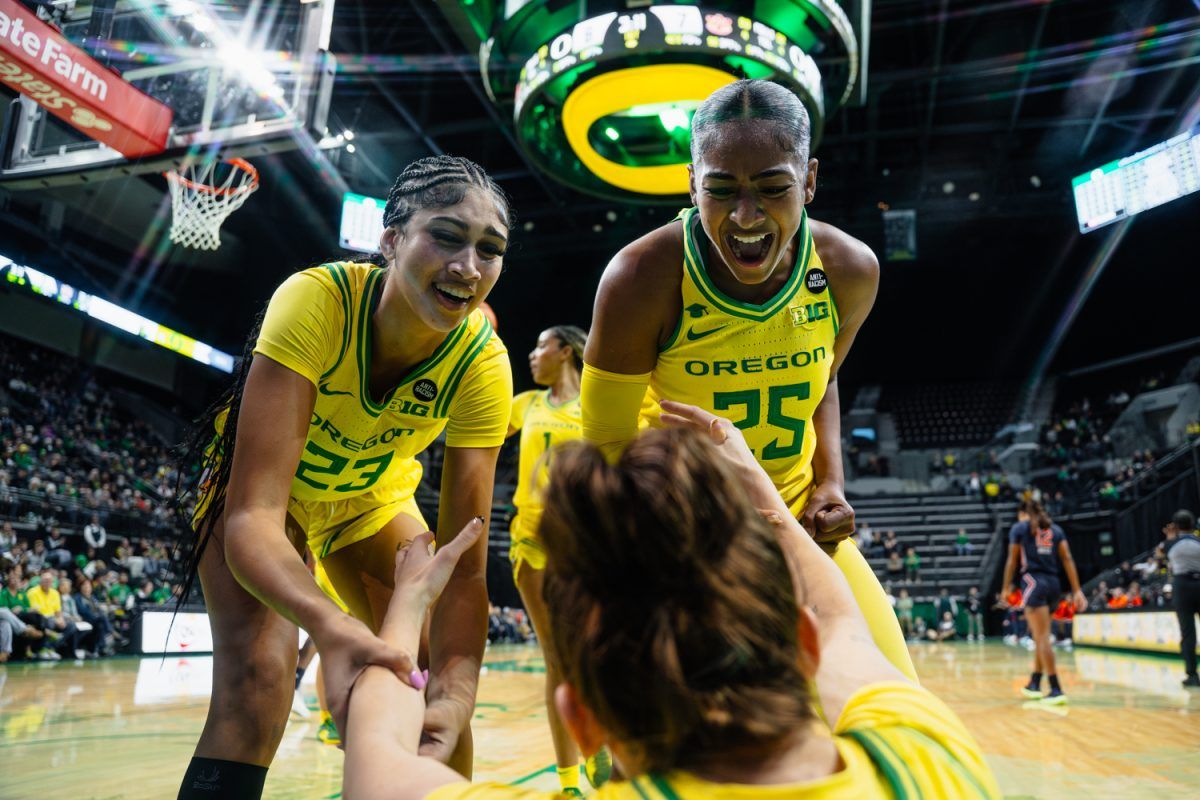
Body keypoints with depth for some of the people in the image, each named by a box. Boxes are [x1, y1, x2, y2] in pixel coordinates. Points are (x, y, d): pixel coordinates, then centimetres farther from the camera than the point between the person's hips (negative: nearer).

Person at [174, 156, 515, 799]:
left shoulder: (483, 362, -27)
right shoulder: (316, 300, -35)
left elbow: (463, 566, -28)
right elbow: (252, 516, -41)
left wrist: (455, 691, -44)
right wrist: (331, 625, -59)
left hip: (372, 499, 3)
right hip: (259, 488, -2)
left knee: (439, 686, -3)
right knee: (255, 681, -25)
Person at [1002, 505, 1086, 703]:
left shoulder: (1019, 528, 2)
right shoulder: (1056, 530, 14)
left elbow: (1012, 561, 0)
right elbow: (1067, 560, 5)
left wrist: (1007, 587, 9)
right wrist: (1077, 591, 2)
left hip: (1033, 582, -6)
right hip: (1053, 583, 6)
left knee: (1042, 637, -8)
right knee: (1039, 636, 17)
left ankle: (1056, 690, -13)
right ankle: (1034, 684, 25)